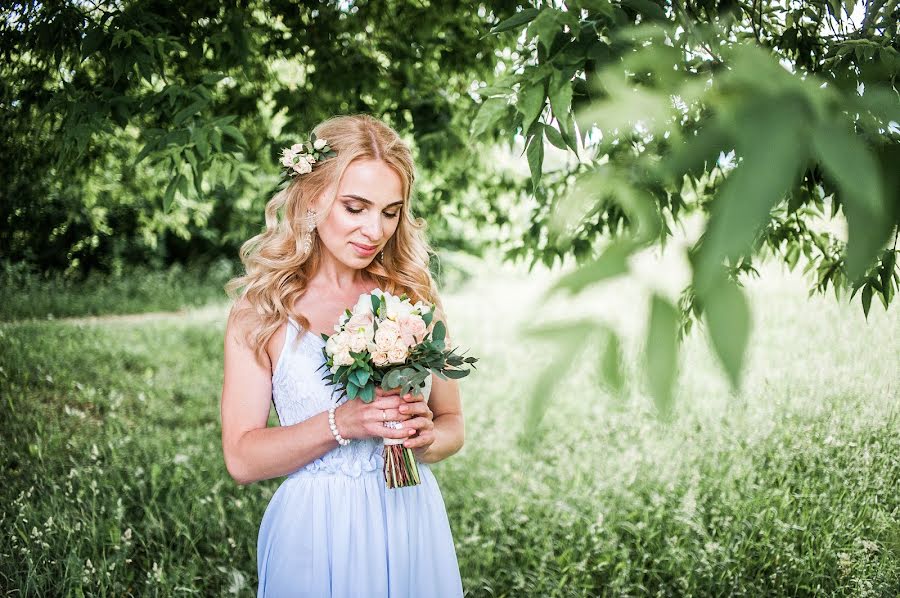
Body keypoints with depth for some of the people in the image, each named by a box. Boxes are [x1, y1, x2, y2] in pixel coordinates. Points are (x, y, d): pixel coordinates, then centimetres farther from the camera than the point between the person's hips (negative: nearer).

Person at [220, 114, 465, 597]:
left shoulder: (414, 295, -1)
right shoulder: (263, 310, -6)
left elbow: (452, 422, 7)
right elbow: (241, 458, -9)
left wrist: (425, 439, -14)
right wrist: (341, 423, -22)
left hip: (411, 529, 3)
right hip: (317, 533, -2)